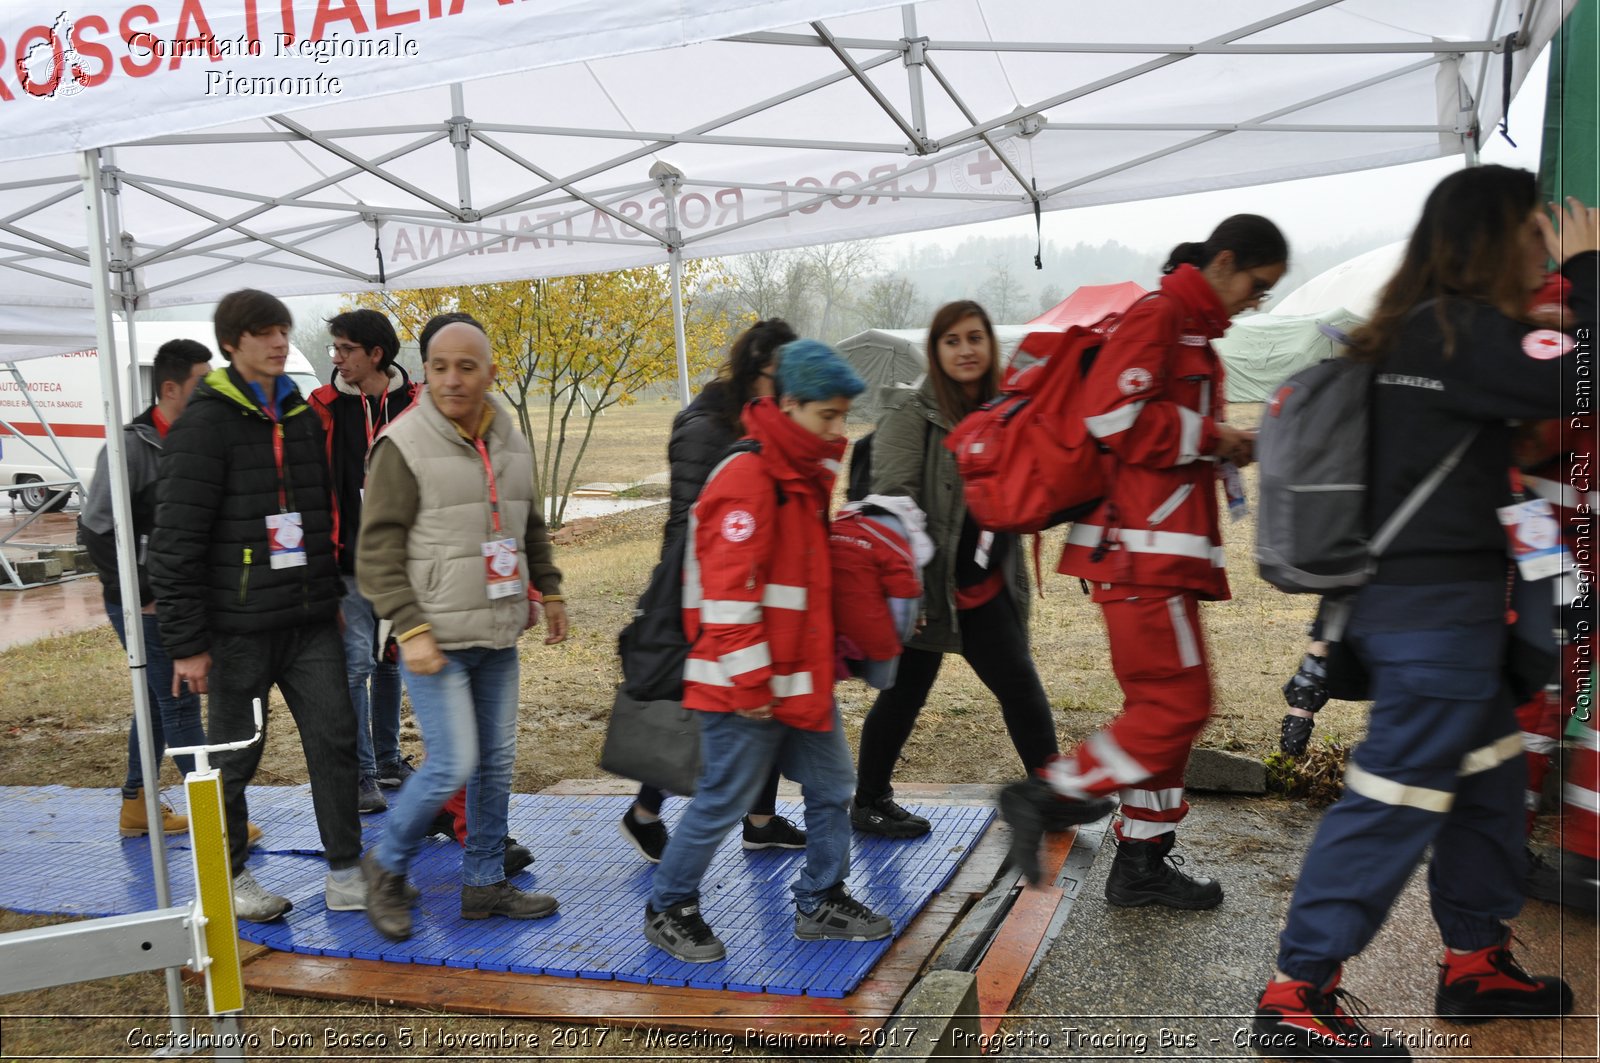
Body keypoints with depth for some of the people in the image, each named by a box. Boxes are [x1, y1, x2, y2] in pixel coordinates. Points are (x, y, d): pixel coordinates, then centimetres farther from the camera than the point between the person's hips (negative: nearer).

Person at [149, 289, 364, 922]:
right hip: (239, 626, -5)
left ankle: (345, 873, 13)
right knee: (235, 754, 8)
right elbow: (175, 542, -12)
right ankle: (231, 875, 26)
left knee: (335, 738, 3)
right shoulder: (205, 423, -9)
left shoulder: (302, 417, 11)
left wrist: (333, 595, 17)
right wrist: (185, 641, -14)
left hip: (310, 620, 5)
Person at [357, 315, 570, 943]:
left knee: (497, 762, 11)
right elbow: (378, 551, -12)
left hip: (499, 637, 7)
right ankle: (387, 866, 17)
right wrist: (410, 629, -18)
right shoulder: (404, 444, -11)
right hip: (435, 639, -6)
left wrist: (549, 591, 21)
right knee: (453, 763, -8)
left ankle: (485, 883, 26)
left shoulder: (512, 441, 9)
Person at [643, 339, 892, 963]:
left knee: (831, 788, 15)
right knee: (723, 801, 1)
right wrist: (751, 684, -20)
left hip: (804, 678, 10)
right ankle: (668, 910, 21)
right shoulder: (747, 480, -20)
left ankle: (821, 904, 31)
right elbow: (728, 594, -23)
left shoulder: (806, 475, 12)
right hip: (745, 691, -9)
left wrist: (823, 664, 20)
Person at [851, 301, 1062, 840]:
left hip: (985, 586, 6)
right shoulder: (911, 417, -11)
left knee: (1020, 686, 10)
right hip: (928, 587, -6)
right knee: (907, 691, 6)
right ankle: (868, 802, 23)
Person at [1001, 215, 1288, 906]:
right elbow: (1115, 415, -23)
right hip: (1142, 554, -11)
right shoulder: (1158, 317, -9)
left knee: (1162, 705, 13)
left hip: (1166, 552, 11)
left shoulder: (1195, 331, 24)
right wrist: (1211, 435, -11)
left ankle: (1142, 865, 21)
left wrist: (1231, 450, 11)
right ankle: (1040, 798, -2)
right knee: (1177, 706, -10)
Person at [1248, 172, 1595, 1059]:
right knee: (1394, 803, -5)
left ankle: (1475, 962, 34)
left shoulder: (1413, 331, 12)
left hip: (1408, 598, 10)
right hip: (1438, 606, -10)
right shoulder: (1466, 330, -15)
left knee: (1488, 780, 20)